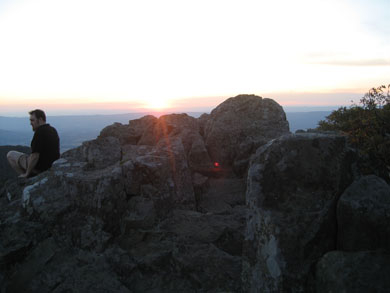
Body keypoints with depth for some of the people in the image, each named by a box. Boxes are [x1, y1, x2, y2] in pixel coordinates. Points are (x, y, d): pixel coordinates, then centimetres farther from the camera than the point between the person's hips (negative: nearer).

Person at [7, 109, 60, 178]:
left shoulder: (39, 132, -23)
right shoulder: (53, 130, 5)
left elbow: (35, 156, -26)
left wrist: (27, 174, -14)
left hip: (39, 167, -9)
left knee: (10, 154, 10)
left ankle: (27, 177, 6)